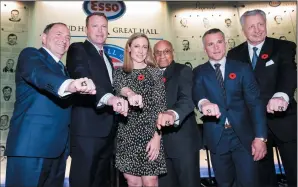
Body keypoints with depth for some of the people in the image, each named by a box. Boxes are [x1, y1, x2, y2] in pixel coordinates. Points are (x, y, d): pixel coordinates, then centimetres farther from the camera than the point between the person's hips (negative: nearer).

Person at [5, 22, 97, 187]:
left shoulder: (62, 69, 20)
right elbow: (38, 74, -27)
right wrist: (69, 85, -45)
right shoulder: (30, 55, -2)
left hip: (58, 147, 8)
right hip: (31, 146, -7)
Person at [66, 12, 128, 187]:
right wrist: (109, 98, -39)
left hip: (107, 130, 8)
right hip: (87, 129, -8)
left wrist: (125, 94, 9)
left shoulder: (107, 58, 22)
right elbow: (82, 78, -24)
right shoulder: (78, 49, -4)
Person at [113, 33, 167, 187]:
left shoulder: (155, 73, 3)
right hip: (127, 134, 2)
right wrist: (130, 94, -40)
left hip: (149, 133, -1)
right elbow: (119, 86, -16)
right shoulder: (120, 72, 7)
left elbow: (160, 106, -3)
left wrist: (157, 136, -12)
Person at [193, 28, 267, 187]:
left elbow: (254, 102, -1)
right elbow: (197, 92, -17)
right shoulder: (199, 72, 4)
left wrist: (260, 137, -10)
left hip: (243, 135, 0)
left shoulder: (242, 68, 3)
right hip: (217, 137, 0)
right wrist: (203, 102, -41)